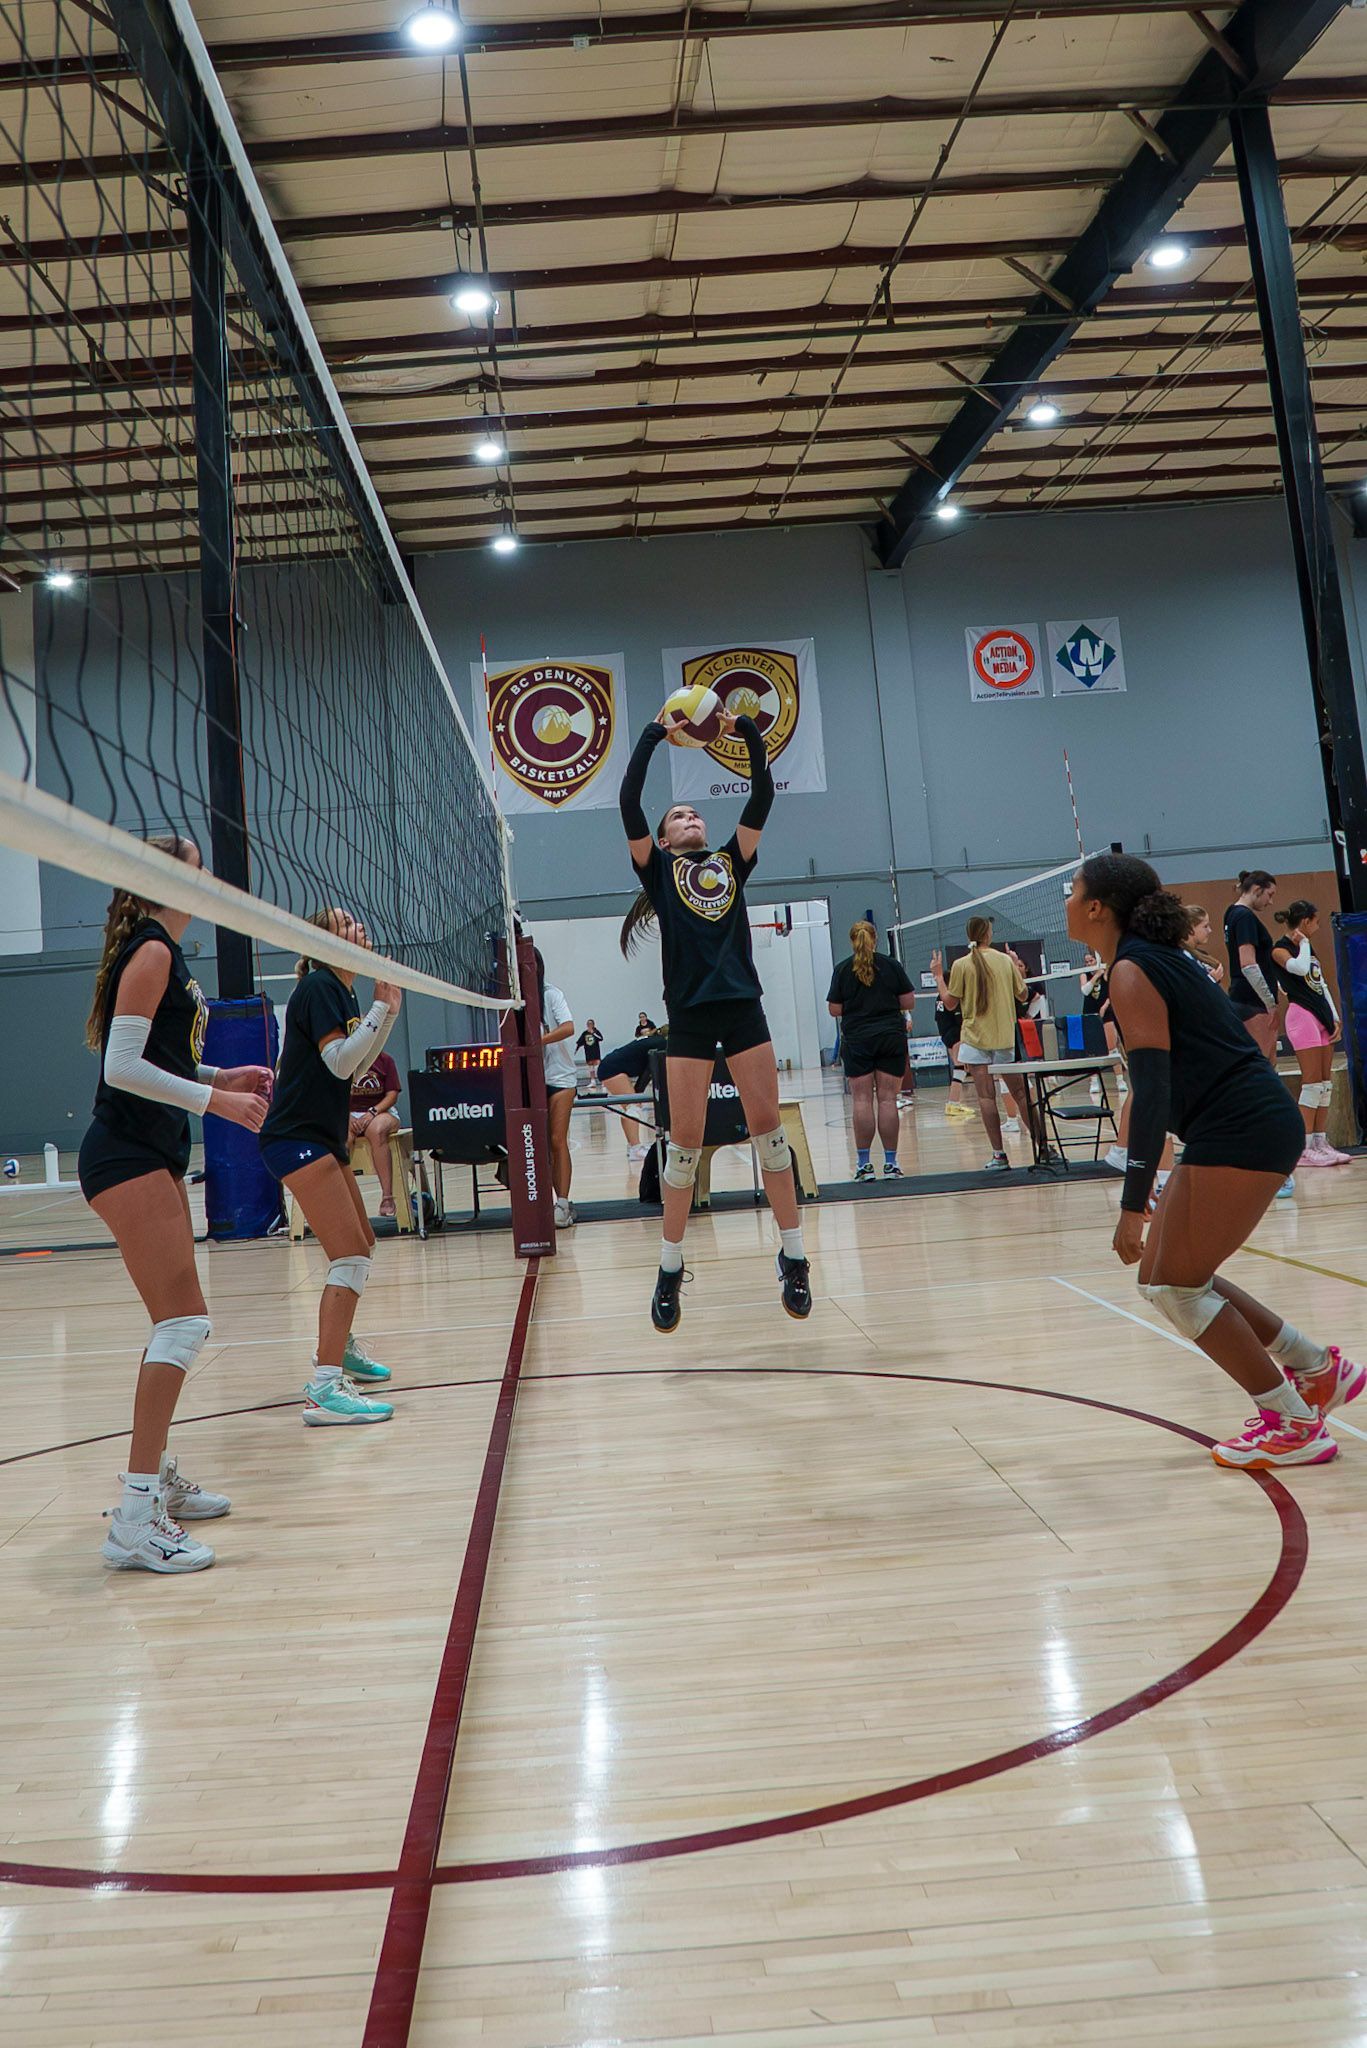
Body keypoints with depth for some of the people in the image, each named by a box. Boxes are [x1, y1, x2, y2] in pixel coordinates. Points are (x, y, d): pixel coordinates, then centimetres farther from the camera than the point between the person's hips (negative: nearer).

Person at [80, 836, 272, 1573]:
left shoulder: (164, 955, 16)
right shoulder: (151, 952, -13)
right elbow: (123, 1066, -20)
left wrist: (222, 1075, 12)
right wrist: (214, 1099, -19)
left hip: (151, 1156, 10)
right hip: (126, 1158, -10)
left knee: (177, 1323, 16)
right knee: (185, 1322, -14)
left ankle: (158, 1480, 28)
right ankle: (135, 1521, -12)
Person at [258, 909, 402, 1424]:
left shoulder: (344, 992, 14)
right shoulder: (318, 987, -13)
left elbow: (358, 1066, 20)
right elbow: (340, 1062, -23)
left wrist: (388, 1010, 12)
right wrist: (381, 1007, -17)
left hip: (323, 1138, 10)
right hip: (297, 1140, -10)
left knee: (362, 1245, 22)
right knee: (350, 1255, -18)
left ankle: (338, 1348, 41)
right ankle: (324, 1389, -22)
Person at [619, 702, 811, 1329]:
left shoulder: (731, 863, 18)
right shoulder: (657, 870, 10)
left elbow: (763, 796, 11)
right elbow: (628, 802, -2)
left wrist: (748, 731, 6)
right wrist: (655, 733, 2)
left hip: (743, 1006, 3)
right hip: (690, 1014, -3)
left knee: (768, 1128, 1)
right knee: (685, 1142, -1)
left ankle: (793, 1257, 11)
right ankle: (670, 1270, 11)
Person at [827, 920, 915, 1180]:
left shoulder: (843, 969, -1)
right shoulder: (892, 965, 2)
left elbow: (834, 1010, 0)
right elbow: (909, 1003, 2)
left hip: (857, 1039, -1)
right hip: (891, 1037, 1)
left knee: (862, 1100, 1)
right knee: (887, 1099, 1)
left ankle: (864, 1163, 0)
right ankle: (890, 1163, 2)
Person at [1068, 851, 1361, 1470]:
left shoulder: (1131, 972, -14)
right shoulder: (1158, 959, 15)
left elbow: (1152, 1092, -21)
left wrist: (1133, 1204, -22)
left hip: (1241, 1132, -10)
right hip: (1234, 1132, 10)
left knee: (1175, 1286, -2)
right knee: (1163, 1277, 13)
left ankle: (1295, 1426, 8)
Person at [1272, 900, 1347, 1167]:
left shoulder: (1308, 948, 20)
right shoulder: (1280, 949, -5)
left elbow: (1322, 984, 21)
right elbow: (1299, 968, -25)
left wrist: (1334, 1017, 14)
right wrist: (1302, 943, -7)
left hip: (1322, 1016, 9)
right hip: (1301, 1015, -9)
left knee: (1325, 1083, 5)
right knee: (1312, 1082, -12)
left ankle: (1320, 1142, 8)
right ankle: (1304, 1148, -11)